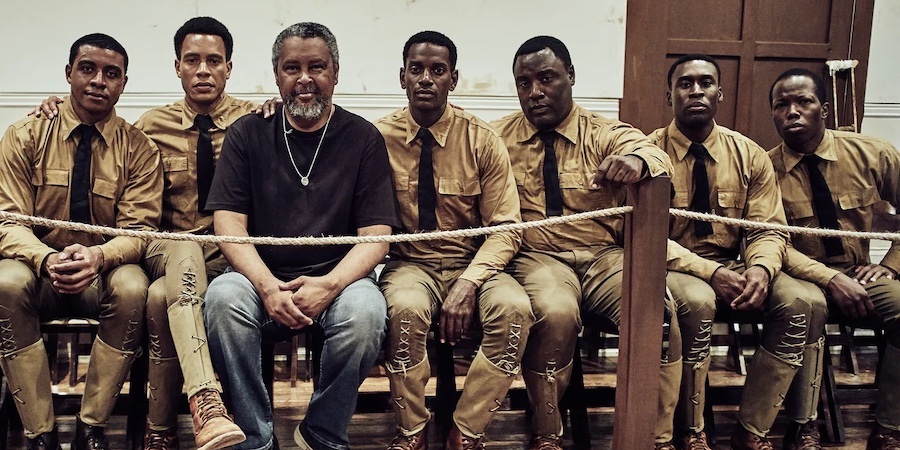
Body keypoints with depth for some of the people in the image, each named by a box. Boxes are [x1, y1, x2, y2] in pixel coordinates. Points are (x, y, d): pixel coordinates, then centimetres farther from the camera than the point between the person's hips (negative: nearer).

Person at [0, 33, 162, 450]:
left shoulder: (138, 149, 0)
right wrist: (46, 260, -28)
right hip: (38, 268, 1)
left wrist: (98, 256, -30)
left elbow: (138, 228, -5)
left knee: (133, 288, -34)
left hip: (104, 273, 0)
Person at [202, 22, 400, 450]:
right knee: (223, 297, -30)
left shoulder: (363, 138, 4)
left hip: (336, 278, 0)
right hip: (261, 277, 1)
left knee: (365, 310, -32)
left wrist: (329, 284, -21)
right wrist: (268, 286, -19)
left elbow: (375, 236, -2)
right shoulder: (247, 133, 7)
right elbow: (228, 224, -1)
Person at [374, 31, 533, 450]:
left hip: (473, 262, 1)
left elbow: (506, 228, -4)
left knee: (514, 308, -30)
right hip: (409, 263, 0)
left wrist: (468, 282, -21)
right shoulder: (379, 137, 0)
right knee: (406, 308, -34)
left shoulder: (483, 140, -2)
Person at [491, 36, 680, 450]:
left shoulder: (606, 135, 8)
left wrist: (637, 160, -37)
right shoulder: (498, 137, 9)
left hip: (604, 256, 2)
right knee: (555, 312, -34)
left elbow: (656, 156, -13)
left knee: (660, 315, -25)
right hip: (536, 256, -1)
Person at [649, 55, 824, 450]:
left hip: (734, 266, 4)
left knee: (805, 302, -21)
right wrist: (709, 272, -27)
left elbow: (768, 230, 3)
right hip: (671, 268, -4)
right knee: (696, 301, -37)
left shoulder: (749, 155, 4)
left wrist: (760, 268, -22)